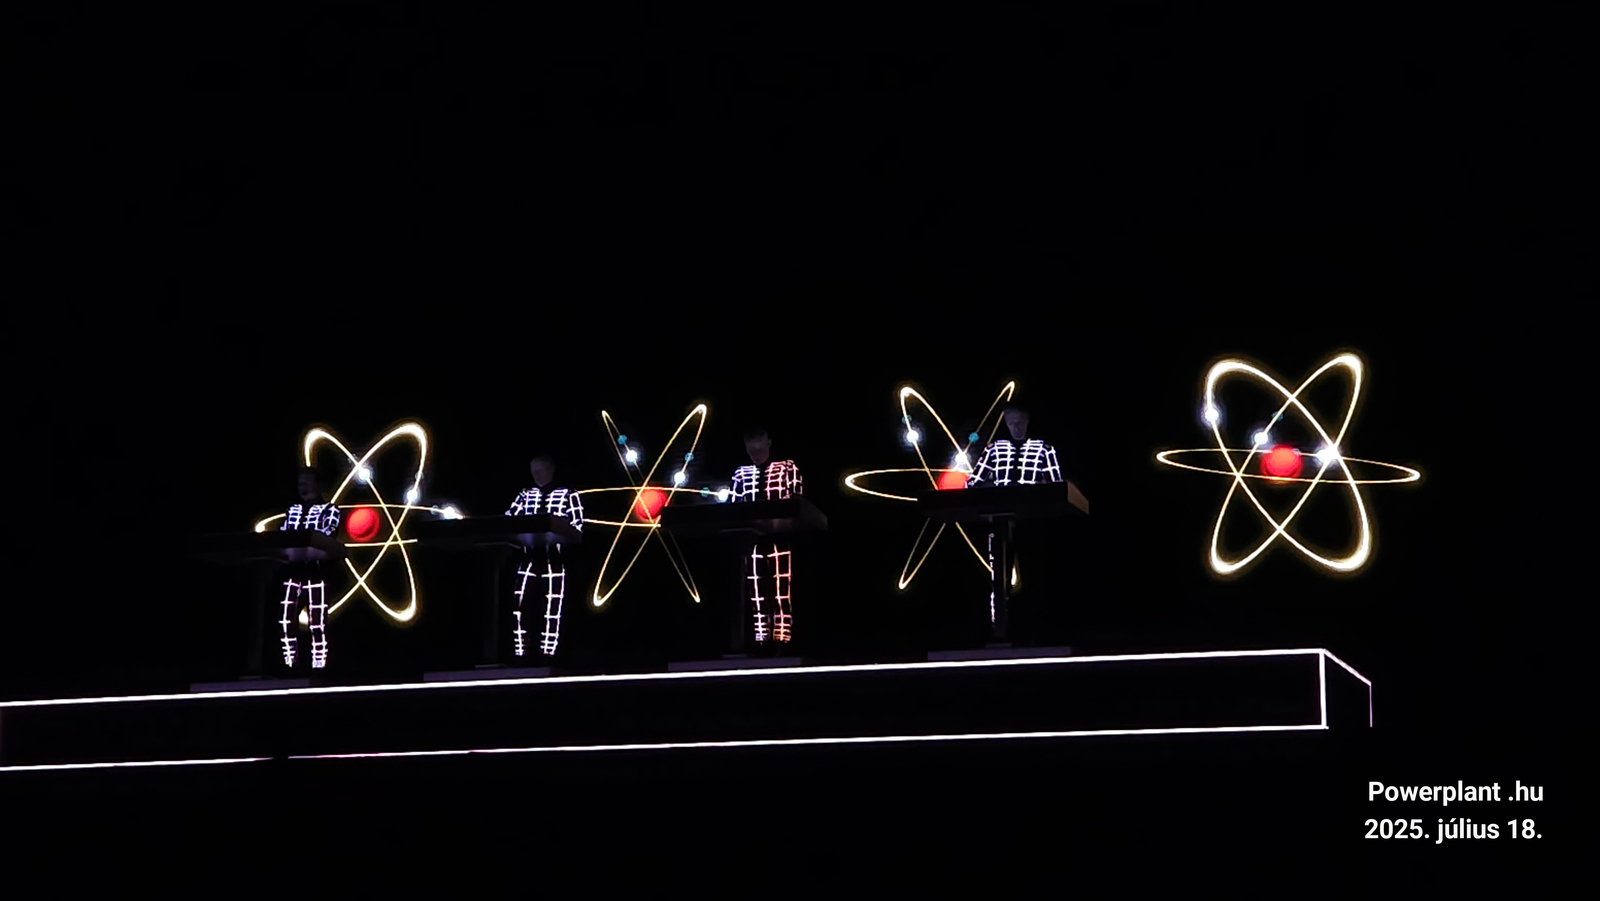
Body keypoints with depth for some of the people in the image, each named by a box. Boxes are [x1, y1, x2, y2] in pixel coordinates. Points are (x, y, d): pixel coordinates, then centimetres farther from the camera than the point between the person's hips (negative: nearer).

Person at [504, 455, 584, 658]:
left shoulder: (568, 495, 6)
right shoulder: (526, 496, 18)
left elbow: (577, 526, -3)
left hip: (554, 559, -3)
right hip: (529, 557, 3)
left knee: (552, 610, -5)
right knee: (518, 606, -7)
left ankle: (547, 655, -3)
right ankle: (519, 654, -2)